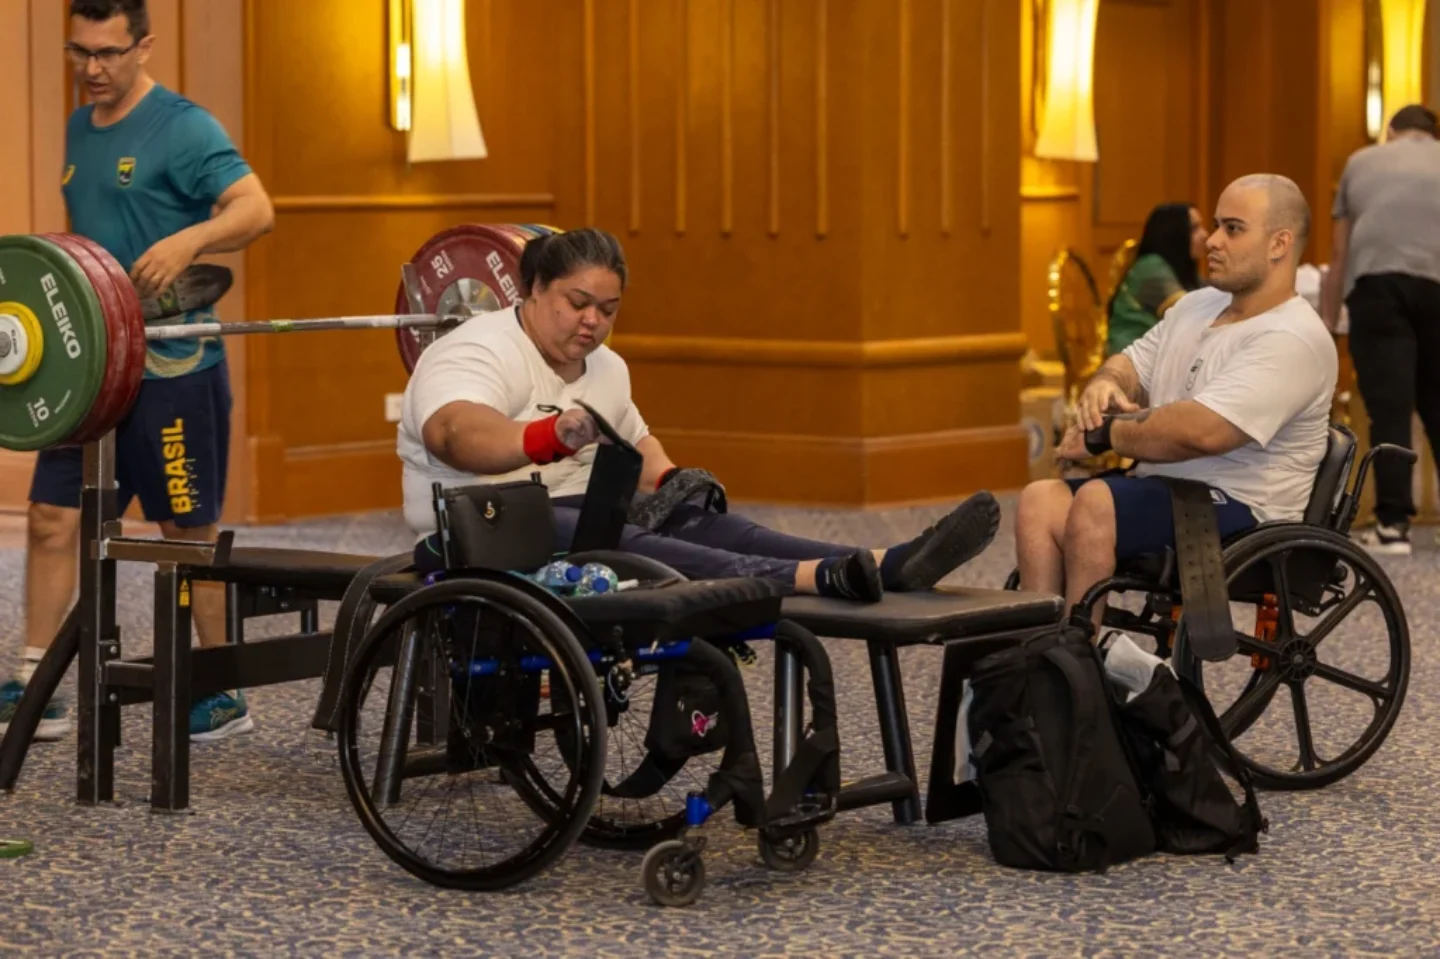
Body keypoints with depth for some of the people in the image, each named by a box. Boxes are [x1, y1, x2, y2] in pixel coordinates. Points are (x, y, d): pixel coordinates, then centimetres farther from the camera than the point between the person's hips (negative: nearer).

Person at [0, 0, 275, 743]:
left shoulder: (182, 128, -10)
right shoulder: (79, 130, 14)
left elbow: (256, 209, -21)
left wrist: (190, 239, -38)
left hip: (169, 365, -7)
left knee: (189, 531, 2)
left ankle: (222, 696, 13)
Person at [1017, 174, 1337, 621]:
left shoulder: (1292, 340, -16)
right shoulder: (1196, 306, 15)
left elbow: (1199, 432, -27)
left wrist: (1104, 435, -13)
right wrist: (1103, 385, -5)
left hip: (1242, 510, -9)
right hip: (1162, 488, 9)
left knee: (1094, 503, -29)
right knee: (1041, 500, -14)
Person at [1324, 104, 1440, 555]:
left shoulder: (1361, 162, 25)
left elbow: (1340, 255, 25)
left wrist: (1327, 324, 28)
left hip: (1375, 280, 0)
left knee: (1389, 407, -2)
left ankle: (1393, 524, -7)